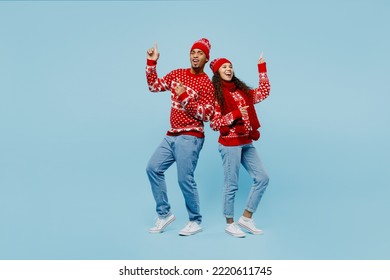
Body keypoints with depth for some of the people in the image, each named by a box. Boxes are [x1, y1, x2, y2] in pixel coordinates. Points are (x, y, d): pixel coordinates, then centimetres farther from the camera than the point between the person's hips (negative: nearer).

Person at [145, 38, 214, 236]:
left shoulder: (207, 83, -9)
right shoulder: (177, 74, 11)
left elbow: (207, 115, -14)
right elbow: (154, 86, 17)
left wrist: (185, 97, -22)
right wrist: (152, 62, 7)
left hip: (190, 137, -7)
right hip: (172, 135, 7)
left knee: (184, 179, -9)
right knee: (153, 168, 4)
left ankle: (195, 222, 8)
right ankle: (164, 214, 14)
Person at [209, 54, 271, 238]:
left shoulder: (242, 90, 13)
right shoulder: (215, 94, -5)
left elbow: (263, 92, 22)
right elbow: (213, 123, -10)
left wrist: (262, 68, 20)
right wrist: (236, 114, -19)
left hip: (246, 143, 7)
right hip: (230, 144, -7)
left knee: (262, 178, 5)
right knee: (232, 185, -1)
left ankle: (246, 218, 15)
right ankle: (230, 224, 14)